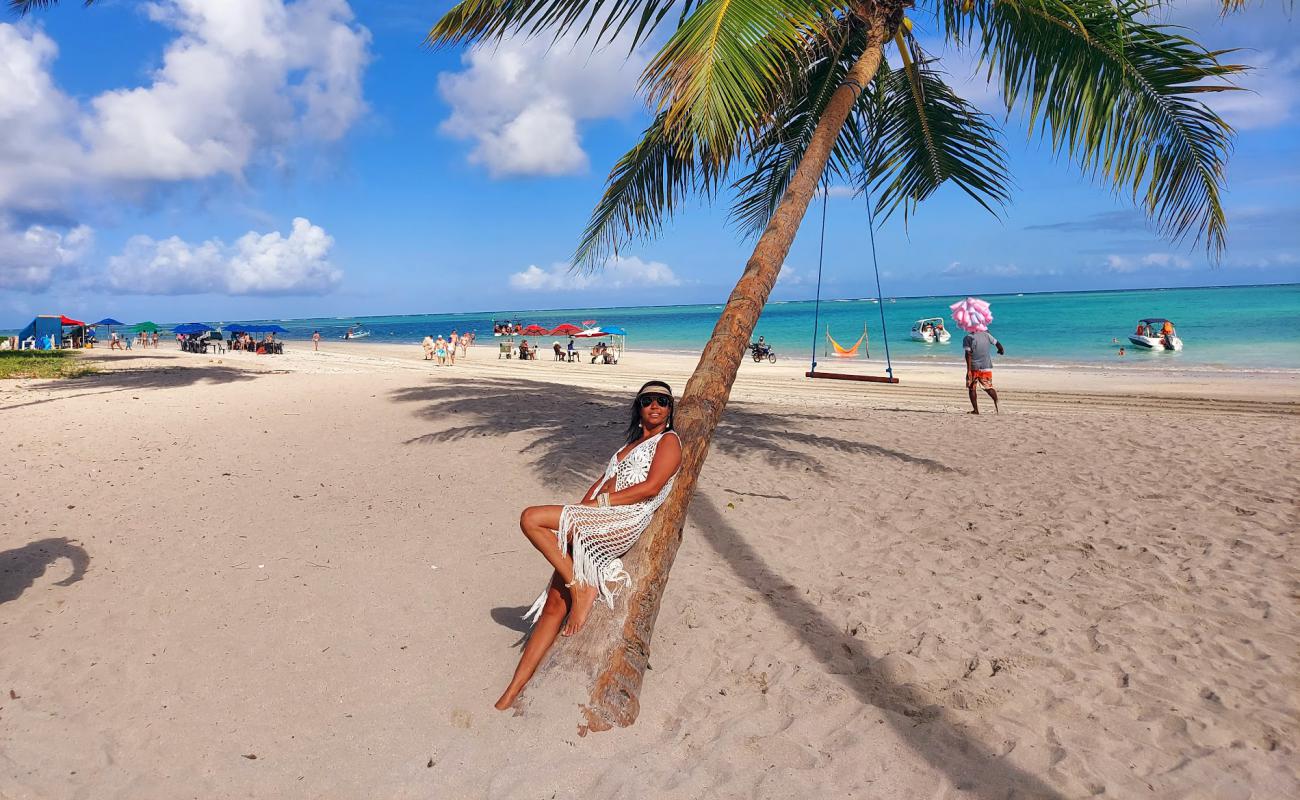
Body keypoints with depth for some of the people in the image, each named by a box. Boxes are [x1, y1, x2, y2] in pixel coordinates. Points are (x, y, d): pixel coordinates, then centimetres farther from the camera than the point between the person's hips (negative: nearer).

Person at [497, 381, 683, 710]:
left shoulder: (669, 441, 5)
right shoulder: (632, 442, 30)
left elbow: (652, 487, -10)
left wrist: (601, 501, -9)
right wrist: (578, 511, 8)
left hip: (623, 522, -7)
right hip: (593, 525, 7)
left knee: (531, 518, -22)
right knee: (554, 604, -2)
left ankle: (581, 587, -14)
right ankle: (514, 690, 1)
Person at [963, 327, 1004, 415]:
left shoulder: (968, 338, -7)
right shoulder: (986, 335, 3)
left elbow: (968, 354, -15)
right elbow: (997, 344, 13)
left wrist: (969, 370, -18)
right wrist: (1001, 350, 37)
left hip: (974, 367, -3)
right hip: (986, 366, 3)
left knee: (971, 388, 9)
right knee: (988, 387, 14)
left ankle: (975, 409, 2)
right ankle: (996, 402, -12)